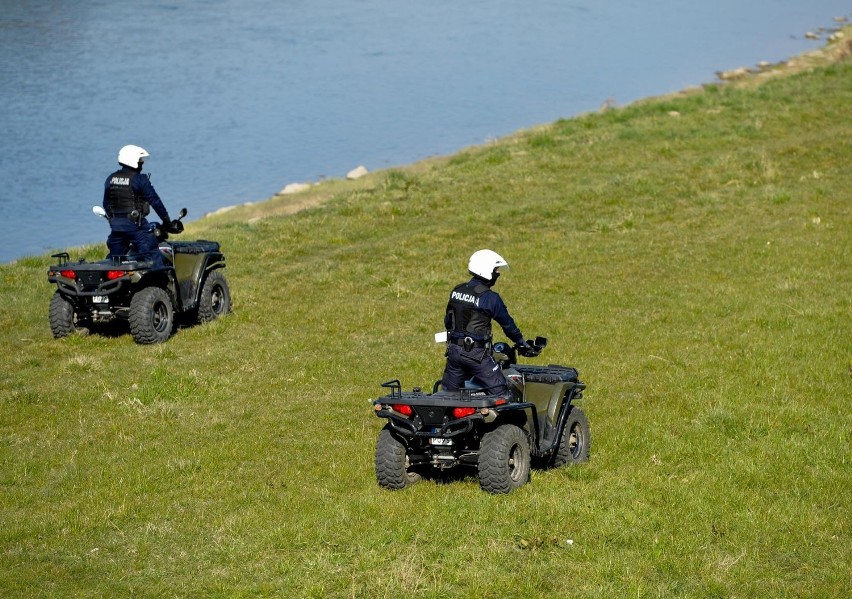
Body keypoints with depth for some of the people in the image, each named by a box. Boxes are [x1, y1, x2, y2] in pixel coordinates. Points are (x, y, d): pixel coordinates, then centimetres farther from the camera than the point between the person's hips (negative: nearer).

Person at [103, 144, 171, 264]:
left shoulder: (110, 179, 9)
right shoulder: (139, 179, -10)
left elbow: (106, 203, 18)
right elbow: (154, 200, -9)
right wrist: (166, 220, -1)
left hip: (115, 223, 6)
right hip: (135, 223, -6)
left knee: (113, 258, 16)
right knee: (152, 255, -4)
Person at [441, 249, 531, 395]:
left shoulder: (456, 291, 7)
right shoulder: (490, 298, -12)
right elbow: (507, 323, -1)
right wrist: (521, 342, 14)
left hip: (453, 350, 6)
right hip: (477, 354, -6)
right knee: (499, 392, -2)